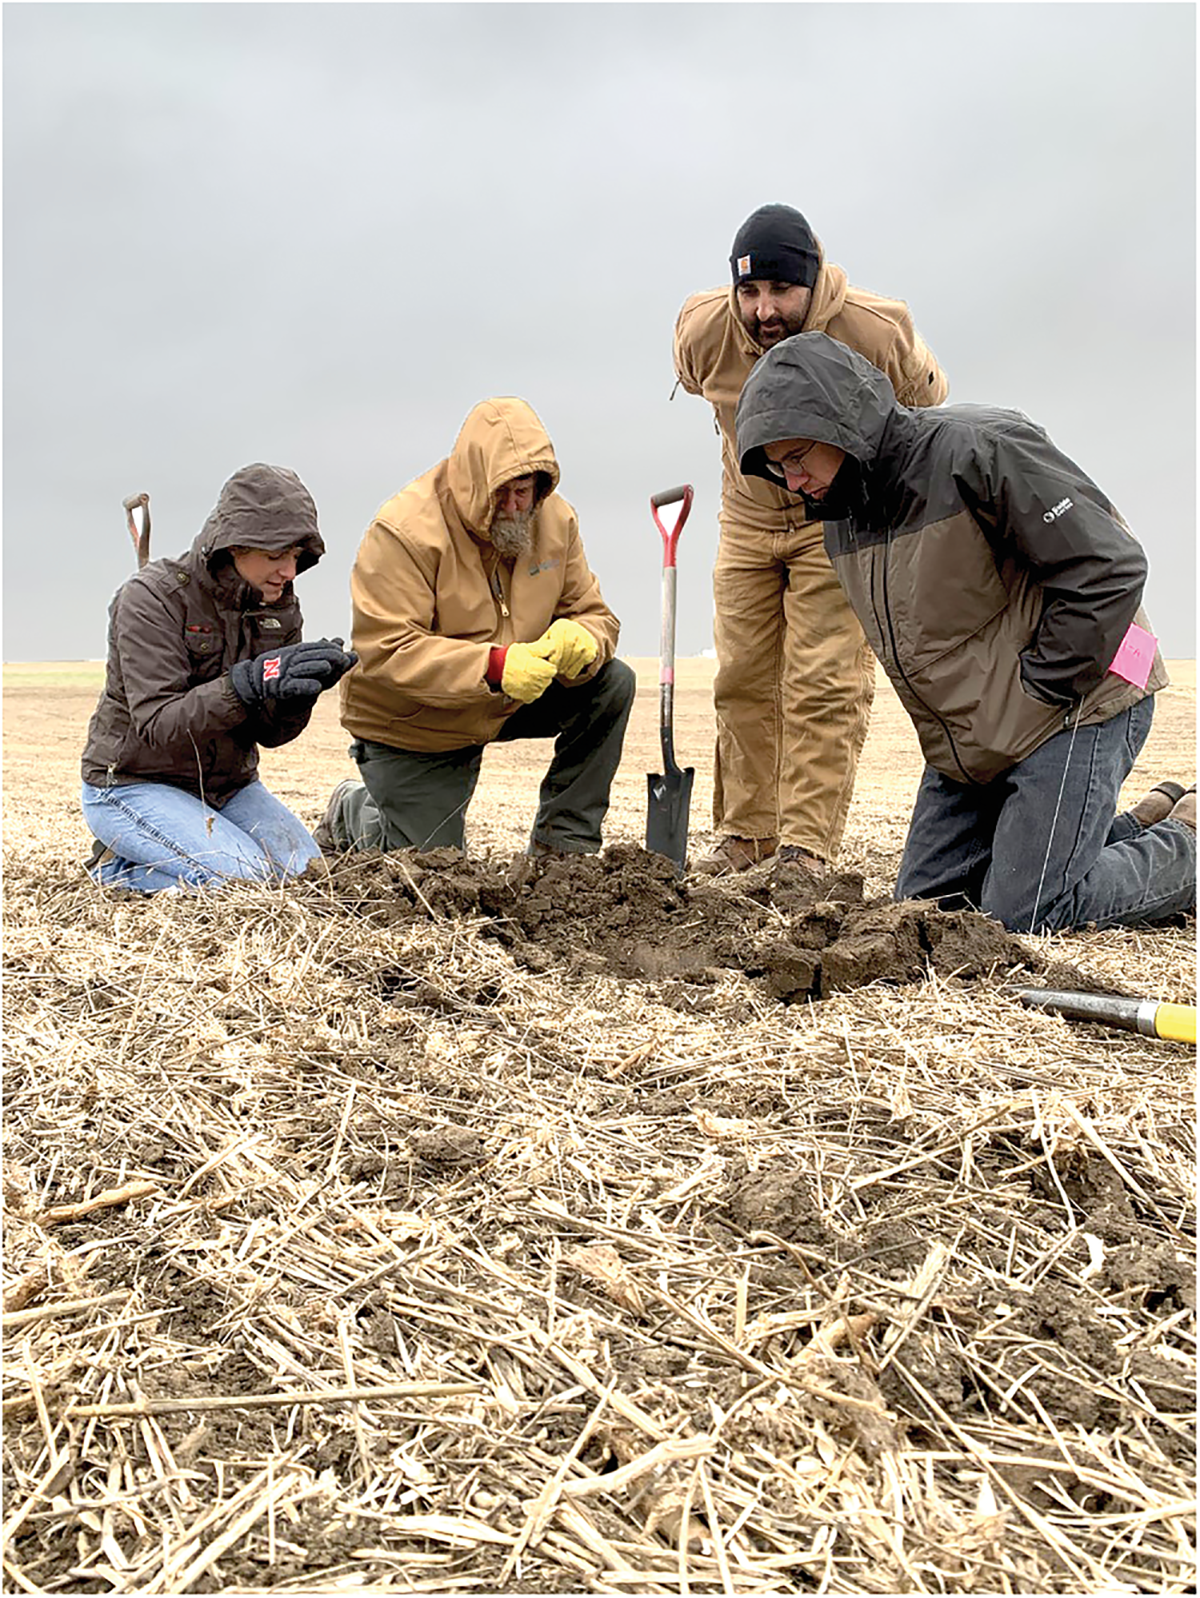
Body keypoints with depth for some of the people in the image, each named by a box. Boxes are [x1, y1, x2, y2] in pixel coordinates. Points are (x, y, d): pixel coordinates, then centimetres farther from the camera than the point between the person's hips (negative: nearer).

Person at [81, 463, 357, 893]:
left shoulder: (281, 608, 1)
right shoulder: (152, 598, -17)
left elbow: (269, 733, -1)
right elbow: (158, 725, -26)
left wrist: (300, 689, -24)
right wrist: (248, 683, -39)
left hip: (228, 784, 6)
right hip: (133, 783, -6)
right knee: (246, 881, -24)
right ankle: (118, 865, 1)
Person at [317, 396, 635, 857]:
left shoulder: (555, 518, -8)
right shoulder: (403, 531, -27)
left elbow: (593, 613, -4)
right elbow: (385, 651, -33)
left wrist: (580, 640, -31)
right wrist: (493, 667, -44)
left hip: (505, 704, 5)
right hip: (408, 727, -5)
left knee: (612, 682, -15)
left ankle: (562, 846, -6)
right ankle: (355, 813, 31)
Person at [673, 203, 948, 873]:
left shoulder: (877, 333, -24)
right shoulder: (702, 330, -15)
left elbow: (925, 403, -1)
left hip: (844, 521, -4)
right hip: (747, 517, 4)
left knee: (825, 685, -12)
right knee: (743, 680, 4)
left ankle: (808, 847, -8)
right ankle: (746, 835, 14)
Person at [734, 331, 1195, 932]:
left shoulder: (978, 449, -19)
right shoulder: (839, 519, 6)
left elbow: (1108, 569, -20)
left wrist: (1040, 693, -16)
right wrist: (950, 735, 9)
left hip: (1074, 704, -8)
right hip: (965, 745, 9)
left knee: (1023, 915, -13)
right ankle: (1143, 824, 19)